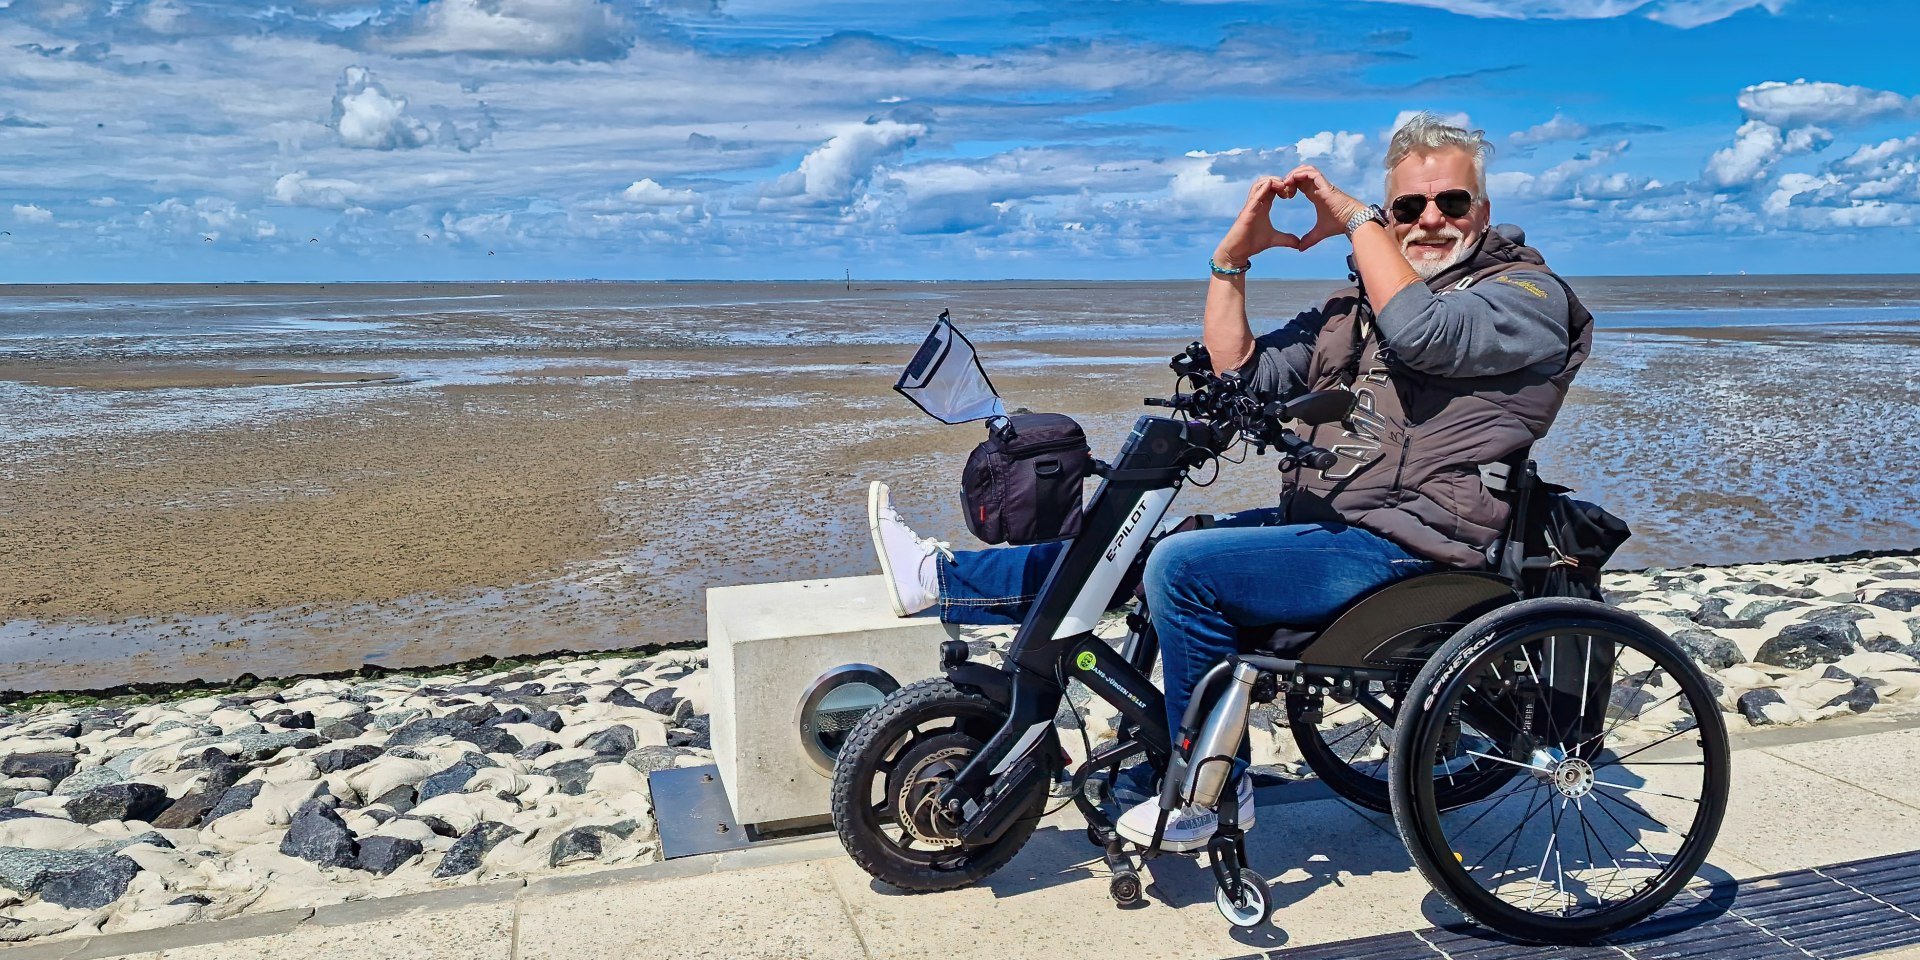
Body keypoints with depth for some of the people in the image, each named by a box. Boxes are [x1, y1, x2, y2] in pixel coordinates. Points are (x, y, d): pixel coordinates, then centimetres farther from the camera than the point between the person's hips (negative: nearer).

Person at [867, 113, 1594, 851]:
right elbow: (1240, 375, 11)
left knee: (1184, 567, -24)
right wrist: (1233, 256, 2)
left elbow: (1423, 333, -24)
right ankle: (940, 578, 8)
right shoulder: (1358, 306, 20)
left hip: (1405, 546, -8)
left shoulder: (1529, 294, -1)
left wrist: (1352, 217, -15)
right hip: (1320, 524, 8)